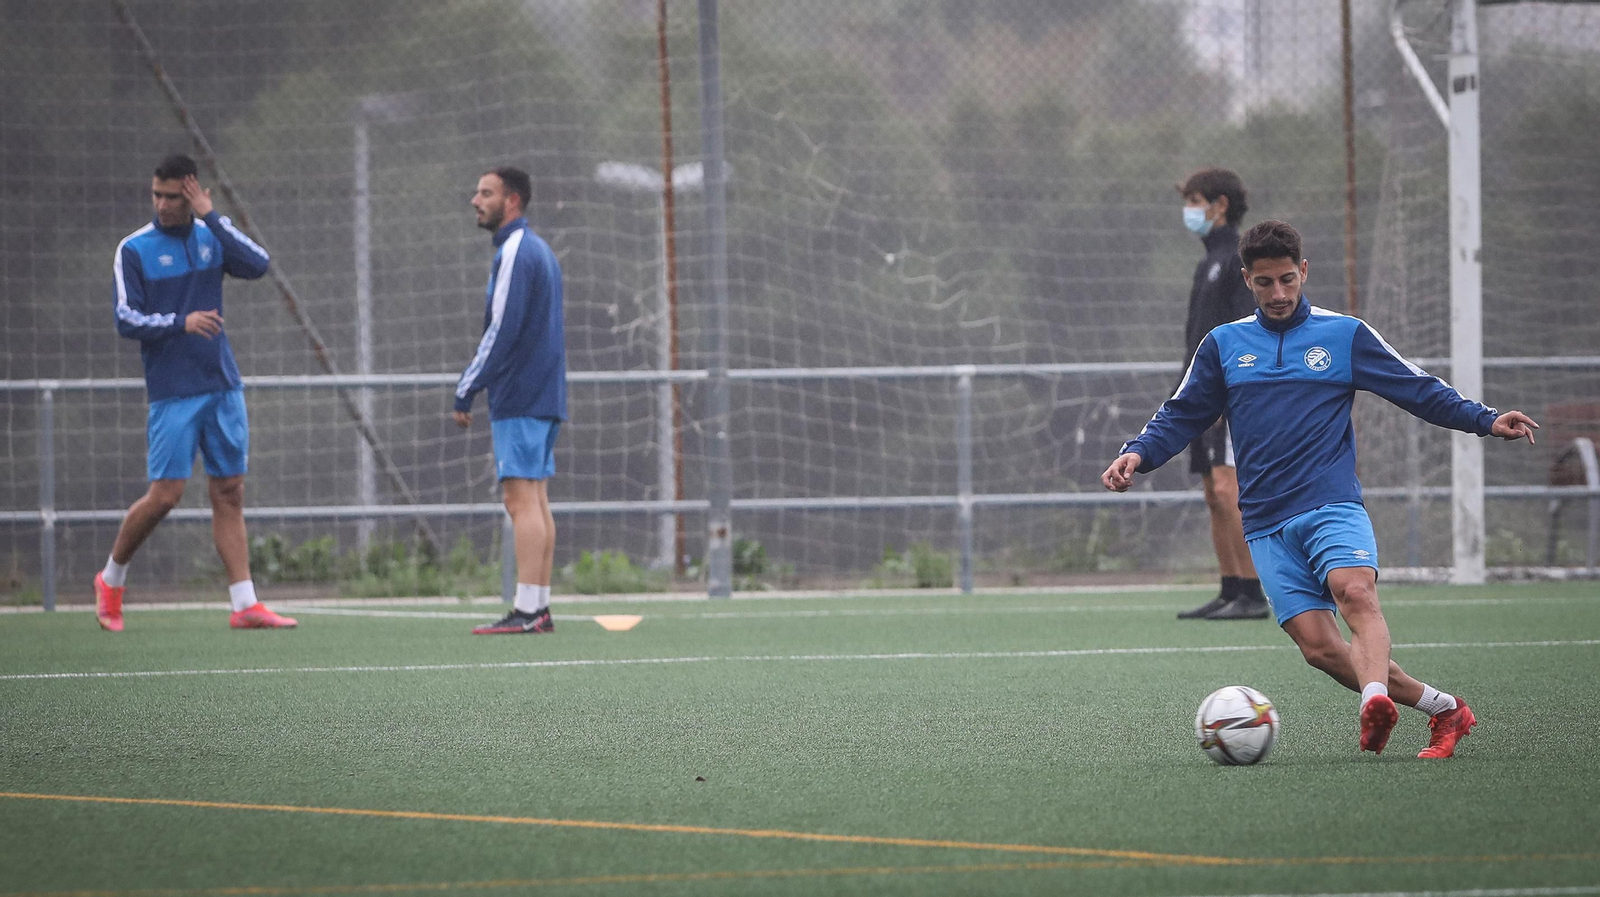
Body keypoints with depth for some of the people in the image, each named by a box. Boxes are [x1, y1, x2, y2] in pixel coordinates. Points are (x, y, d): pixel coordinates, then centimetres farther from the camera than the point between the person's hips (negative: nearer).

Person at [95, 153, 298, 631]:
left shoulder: (211, 237, 7)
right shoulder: (133, 250, -3)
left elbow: (258, 264, -10)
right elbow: (127, 320, -8)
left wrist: (211, 216, -14)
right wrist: (181, 322, -22)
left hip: (223, 387, 4)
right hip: (172, 393, -4)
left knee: (230, 493, 2)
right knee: (164, 495, -7)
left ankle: (245, 605, 1)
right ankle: (111, 579, 14)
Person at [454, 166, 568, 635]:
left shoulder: (514, 253, -13)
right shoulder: (539, 250, 18)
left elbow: (501, 332, -19)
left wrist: (465, 393, -14)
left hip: (518, 400, -10)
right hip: (545, 397, 10)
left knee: (522, 499, -12)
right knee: (536, 500, 8)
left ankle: (527, 610, -16)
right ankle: (539, 608, 8)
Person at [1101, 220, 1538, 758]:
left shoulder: (1346, 335, 9)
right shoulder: (1222, 345, 15)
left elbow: (1420, 391, 11)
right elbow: (1182, 416, 19)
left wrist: (1484, 421, -3)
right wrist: (1139, 455, 0)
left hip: (1332, 505, -2)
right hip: (1266, 525, 2)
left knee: (1355, 591, -33)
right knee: (1318, 645, -12)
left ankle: (1375, 701, -56)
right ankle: (1444, 708, 0)